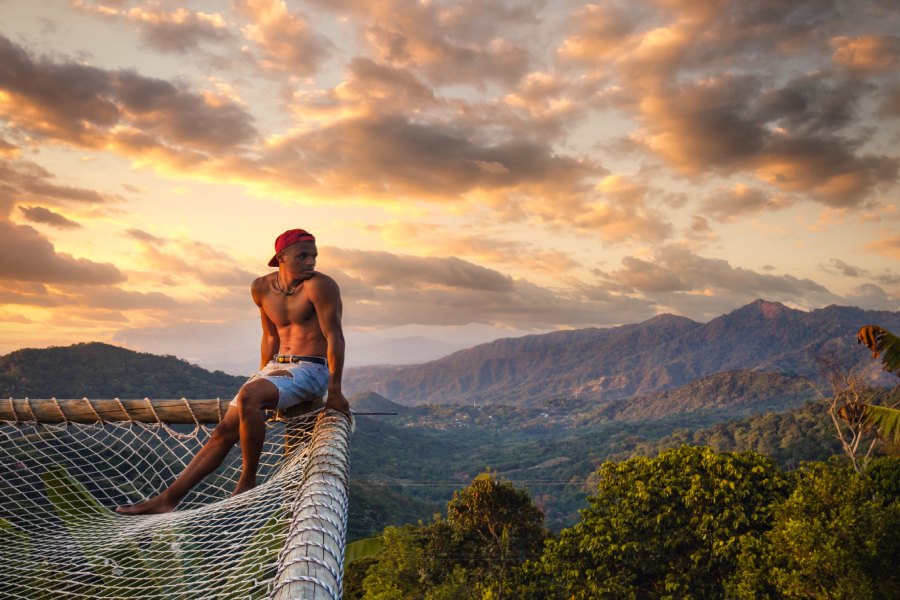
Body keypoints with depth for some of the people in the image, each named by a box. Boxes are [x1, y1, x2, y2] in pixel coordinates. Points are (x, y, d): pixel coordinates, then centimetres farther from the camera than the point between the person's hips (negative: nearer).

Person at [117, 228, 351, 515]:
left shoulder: (319, 285, -14)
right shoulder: (262, 288, 6)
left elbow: (334, 336, -15)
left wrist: (334, 391, -16)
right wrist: (262, 377, 20)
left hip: (311, 371, -7)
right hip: (276, 366, 7)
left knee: (248, 397, -32)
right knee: (225, 430, 2)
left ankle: (247, 483, -18)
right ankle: (168, 498, 9)